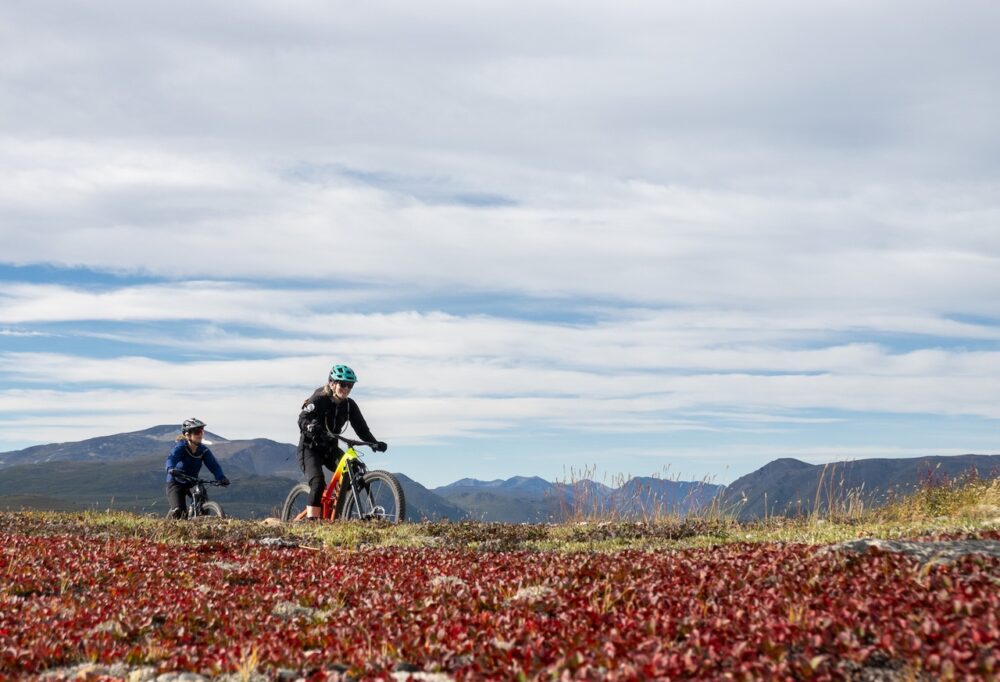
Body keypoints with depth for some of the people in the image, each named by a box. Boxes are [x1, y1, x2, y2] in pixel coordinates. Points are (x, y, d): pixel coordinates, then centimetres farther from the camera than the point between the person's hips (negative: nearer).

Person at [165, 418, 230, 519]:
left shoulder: (203, 450, -5)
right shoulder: (180, 447, -17)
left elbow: (214, 465, -13)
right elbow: (171, 458, -35)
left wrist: (221, 477, -33)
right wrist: (171, 469, -57)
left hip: (192, 484, 5)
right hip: (176, 483, -5)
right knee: (178, 511, -23)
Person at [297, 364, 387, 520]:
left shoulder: (349, 405, -2)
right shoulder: (319, 400, -17)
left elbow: (362, 428, -4)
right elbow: (302, 419, -30)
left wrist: (375, 443, -21)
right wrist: (312, 427, -52)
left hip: (330, 449, 6)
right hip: (310, 448, -6)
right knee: (318, 481, -28)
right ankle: (311, 519, -23)